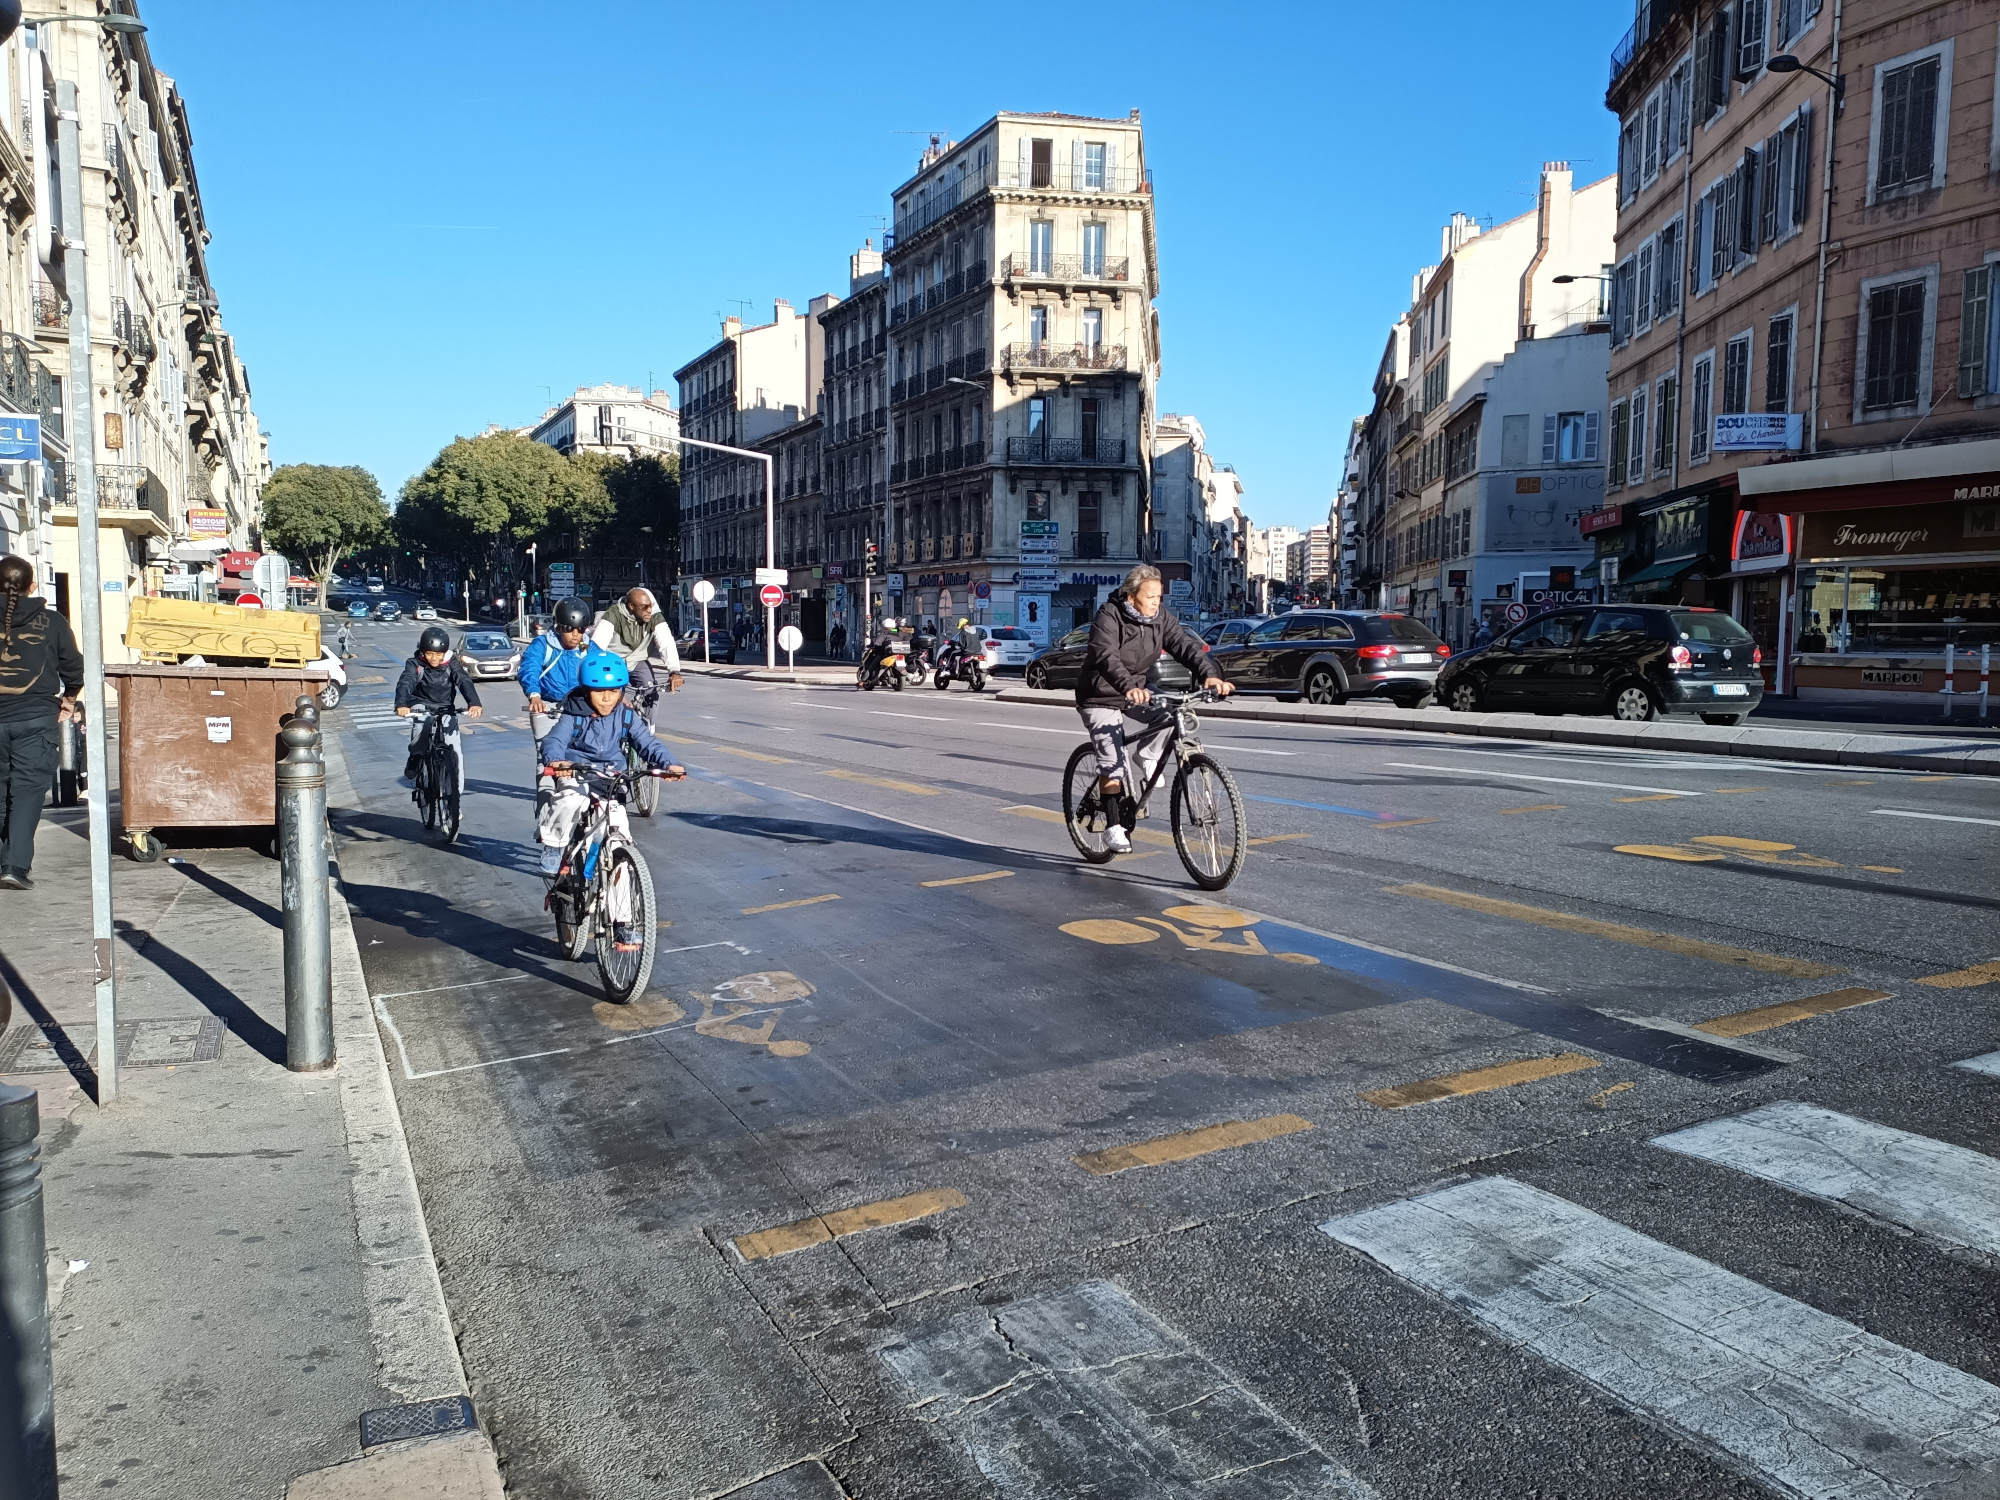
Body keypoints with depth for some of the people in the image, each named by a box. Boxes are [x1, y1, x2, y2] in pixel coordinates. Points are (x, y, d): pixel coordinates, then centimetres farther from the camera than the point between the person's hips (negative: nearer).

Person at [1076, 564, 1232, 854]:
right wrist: (1128, 686, -55)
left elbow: (1186, 645, -14)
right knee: (1113, 761, -15)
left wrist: (1207, 675, -33)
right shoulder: (1109, 616, -23)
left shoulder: (1160, 619, -5)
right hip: (1100, 698, -6)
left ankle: (1142, 772, 0)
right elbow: (1106, 656, -38)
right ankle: (1114, 827, -2)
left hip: (1136, 694, 6)